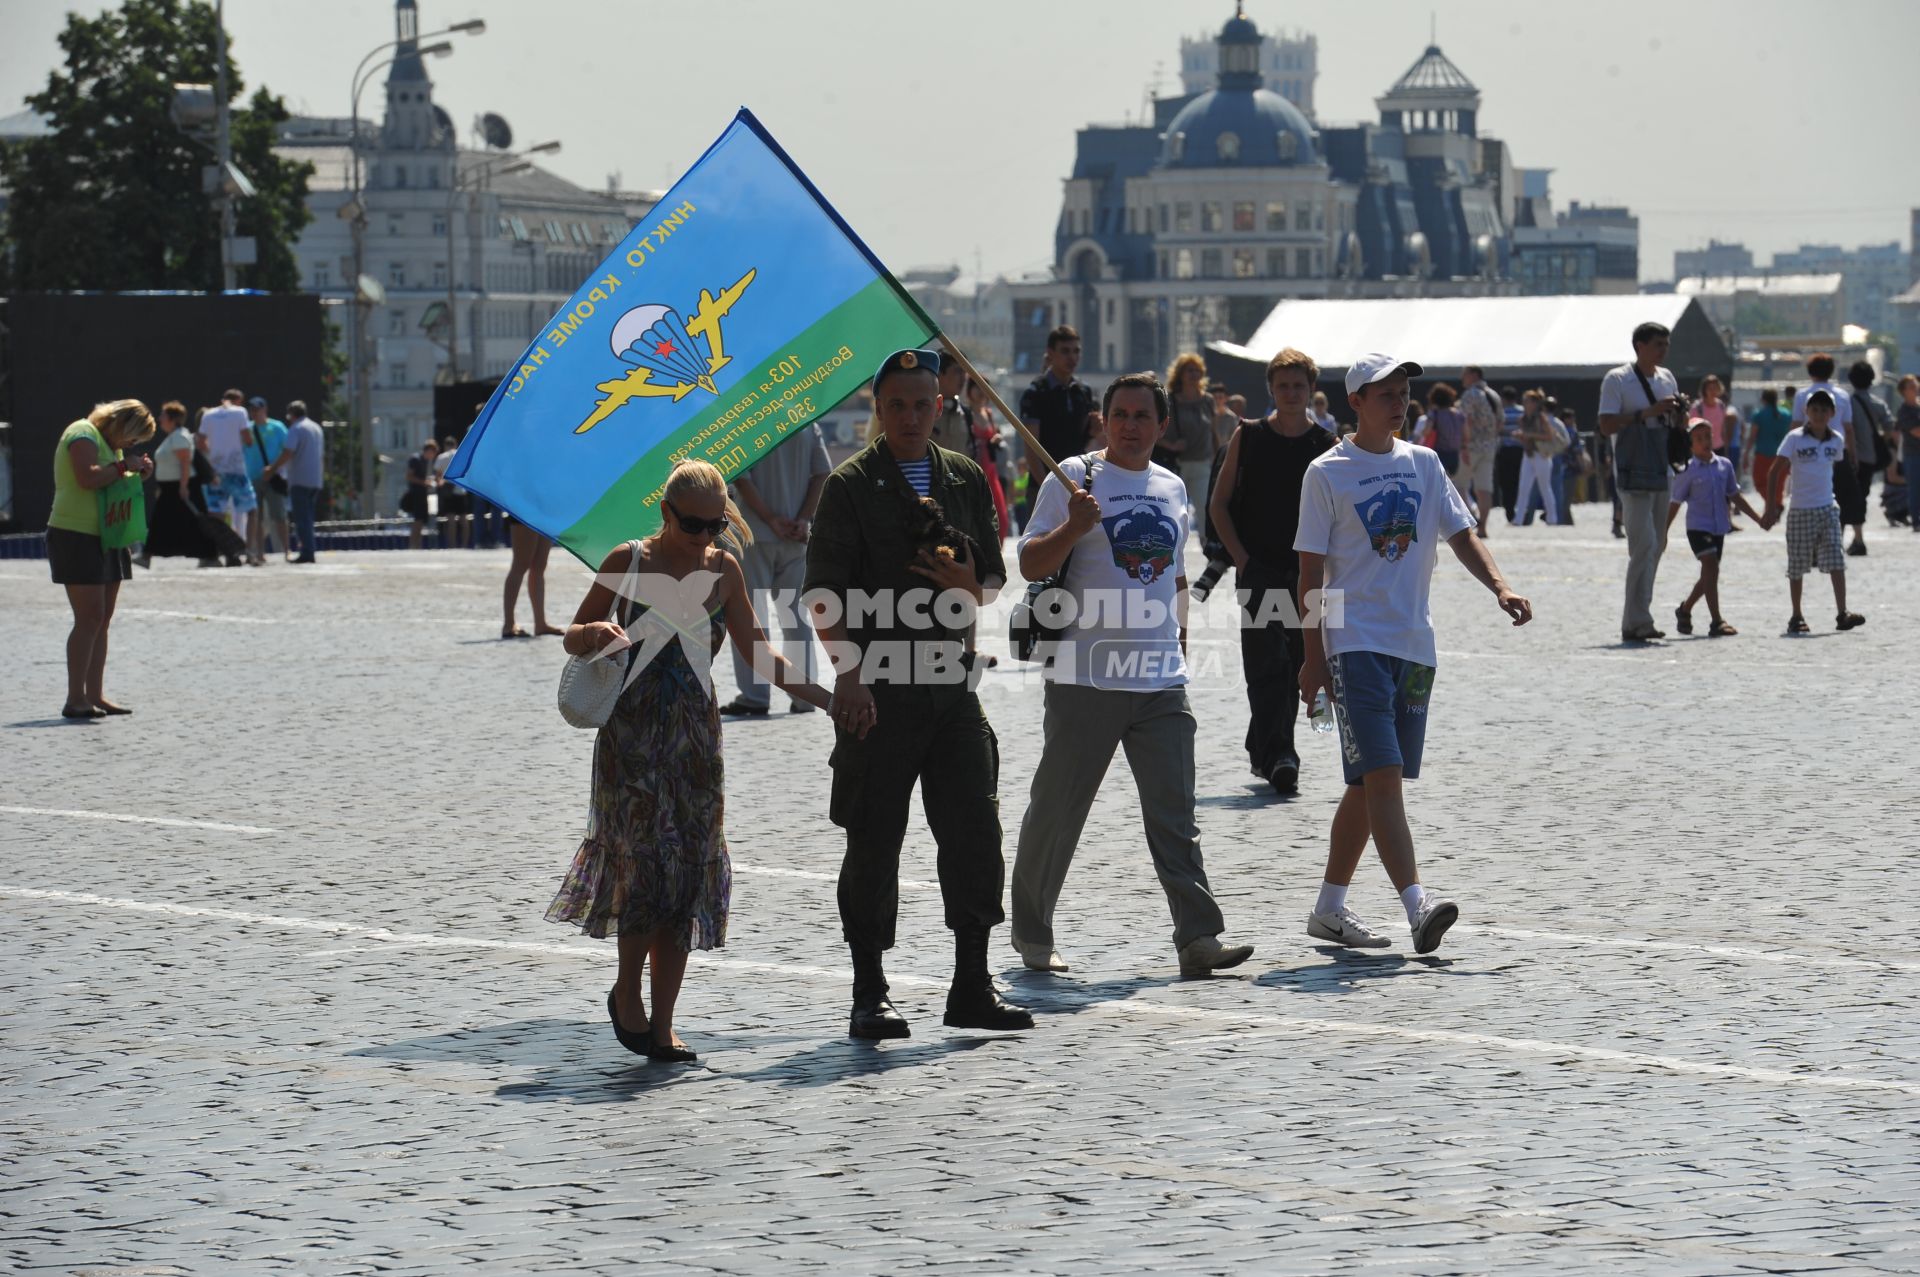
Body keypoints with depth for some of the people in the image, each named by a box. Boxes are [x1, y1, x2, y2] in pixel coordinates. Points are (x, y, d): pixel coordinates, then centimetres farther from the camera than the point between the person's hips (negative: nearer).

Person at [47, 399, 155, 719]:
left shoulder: (111, 445, 20)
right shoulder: (84, 435, -11)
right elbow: (88, 477, -27)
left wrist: (138, 474, 8)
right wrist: (124, 467, -16)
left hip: (105, 540, 10)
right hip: (76, 536, -10)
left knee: (102, 620, 9)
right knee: (89, 618, -14)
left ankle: (95, 696, 12)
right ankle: (75, 700, -15)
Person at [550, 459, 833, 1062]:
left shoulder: (724, 571, 6)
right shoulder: (629, 562, -2)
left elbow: (757, 652, 12)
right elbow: (573, 639, 5)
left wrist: (826, 698, 3)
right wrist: (596, 633, -19)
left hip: (695, 736, 3)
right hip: (632, 734, -3)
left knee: (689, 870, -1)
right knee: (644, 860, -11)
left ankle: (663, 1022, 6)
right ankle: (627, 992, 11)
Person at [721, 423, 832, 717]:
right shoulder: (807, 425, 5)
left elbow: (741, 478, -16)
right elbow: (822, 473, -1)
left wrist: (772, 519, -13)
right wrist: (804, 519, -5)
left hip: (755, 535, -4)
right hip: (796, 537, 4)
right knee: (795, 614, 12)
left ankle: (754, 696, -3)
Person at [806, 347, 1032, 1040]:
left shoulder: (966, 479, 12)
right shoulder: (851, 484, -2)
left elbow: (995, 574, 18)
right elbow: (824, 593, -6)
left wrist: (971, 587, -6)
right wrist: (850, 675, -17)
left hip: (952, 683, 4)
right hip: (878, 689, -4)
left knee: (975, 832, 1)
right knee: (874, 843, 1)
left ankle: (971, 988, 10)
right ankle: (869, 996, 9)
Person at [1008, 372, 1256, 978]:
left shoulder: (1172, 487, 15)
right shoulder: (1075, 477, -2)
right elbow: (1031, 565, -6)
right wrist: (1073, 527, -23)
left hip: (1161, 682, 4)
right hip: (1085, 679, -4)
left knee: (1174, 814, -3)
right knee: (1057, 810, 4)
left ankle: (1198, 936, -8)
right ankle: (1031, 933, 19)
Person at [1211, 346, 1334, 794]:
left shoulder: (1327, 446, 4)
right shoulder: (1247, 438, 3)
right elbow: (1221, 503, 7)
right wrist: (1240, 558, -4)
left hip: (1305, 573, 2)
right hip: (1258, 570, -2)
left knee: (1294, 663, 7)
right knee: (1267, 662, -12)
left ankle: (1262, 749, 22)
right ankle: (1278, 756, -16)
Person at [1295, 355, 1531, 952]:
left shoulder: (1423, 464, 12)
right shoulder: (1327, 472, -2)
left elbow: (1461, 534, 11)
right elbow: (1311, 570, -2)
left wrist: (1500, 587, -9)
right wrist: (1314, 656, -7)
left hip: (1414, 643, 5)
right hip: (1355, 641, -5)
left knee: (1370, 783, 10)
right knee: (1381, 774, -15)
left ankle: (1330, 908, 19)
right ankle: (1416, 904, -24)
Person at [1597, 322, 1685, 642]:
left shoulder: (1666, 378, 14)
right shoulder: (1617, 380, -7)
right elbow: (1607, 425, -15)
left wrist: (1679, 411, 0)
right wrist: (1648, 412, -21)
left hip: (1663, 474, 8)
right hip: (1633, 475, -8)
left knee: (1657, 546, 8)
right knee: (1643, 546, -14)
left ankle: (1637, 620, 14)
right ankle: (1636, 623, -14)